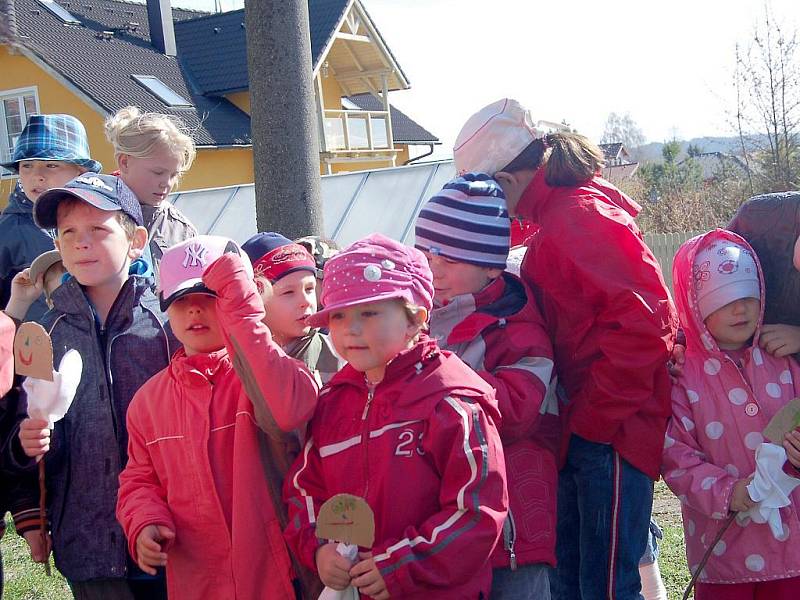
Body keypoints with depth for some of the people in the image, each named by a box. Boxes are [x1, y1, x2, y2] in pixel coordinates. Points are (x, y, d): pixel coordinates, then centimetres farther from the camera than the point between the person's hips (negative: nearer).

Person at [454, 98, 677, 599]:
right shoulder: (560, 214, 15)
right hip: (589, 422, 10)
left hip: (612, 430, -10)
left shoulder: (578, 216, -16)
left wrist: (594, 416, -17)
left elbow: (643, 322, -24)